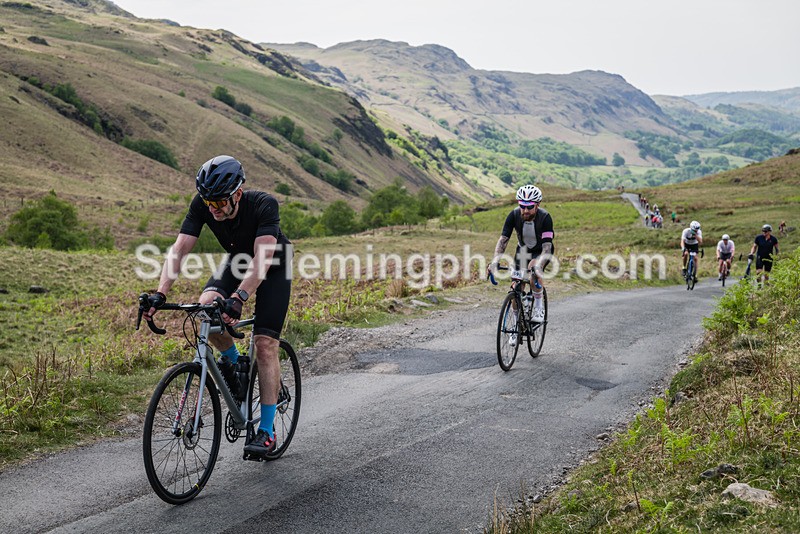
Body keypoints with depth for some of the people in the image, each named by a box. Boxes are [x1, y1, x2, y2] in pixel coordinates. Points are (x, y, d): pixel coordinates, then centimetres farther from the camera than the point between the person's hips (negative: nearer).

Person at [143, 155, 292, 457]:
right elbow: (179, 250, -25)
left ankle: (266, 431, -7)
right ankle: (233, 361, 5)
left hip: (274, 267, -4)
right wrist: (160, 294, -38)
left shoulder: (264, 205, -35)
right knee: (205, 308, -26)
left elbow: (263, 259, -43)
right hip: (237, 261, 4)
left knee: (265, 344, -14)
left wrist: (238, 298, -56)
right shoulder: (202, 206, -23)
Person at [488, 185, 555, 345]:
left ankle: (539, 307, -13)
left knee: (534, 268, -35)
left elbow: (547, 245, -37)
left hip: (541, 252, -3)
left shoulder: (545, 217, -32)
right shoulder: (514, 215, -24)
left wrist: (538, 264, -54)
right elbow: (503, 239, -28)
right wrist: (495, 261, -43)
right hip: (523, 250, 3)